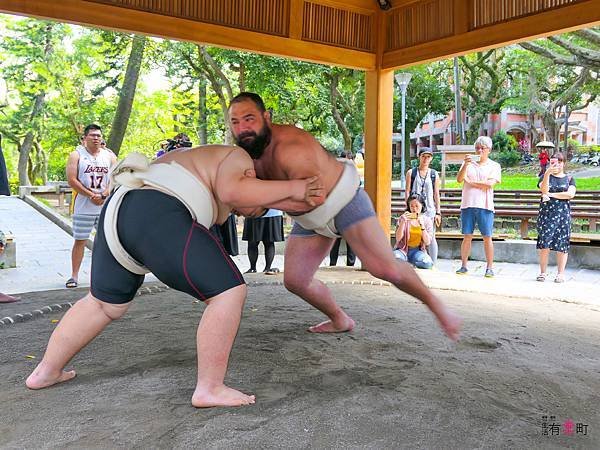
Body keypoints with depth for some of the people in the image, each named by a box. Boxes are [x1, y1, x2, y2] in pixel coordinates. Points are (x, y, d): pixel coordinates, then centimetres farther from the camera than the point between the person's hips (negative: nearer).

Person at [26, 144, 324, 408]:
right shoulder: (238, 158, 11)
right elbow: (232, 190, -7)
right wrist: (291, 188, -1)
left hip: (116, 214, 10)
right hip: (157, 219, -10)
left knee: (104, 303, 26)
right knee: (228, 293, -4)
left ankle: (46, 371, 38)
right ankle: (210, 389, 0)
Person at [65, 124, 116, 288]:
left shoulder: (109, 156, 9)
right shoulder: (76, 155, 2)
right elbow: (72, 180, -7)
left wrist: (103, 196, -13)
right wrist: (91, 196, -13)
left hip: (106, 207, 2)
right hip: (83, 208, -2)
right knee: (79, 241, 3)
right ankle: (74, 275, 11)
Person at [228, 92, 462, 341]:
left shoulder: (291, 145, -33)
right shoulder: (246, 152, -8)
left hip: (343, 201, -8)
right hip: (310, 219, 8)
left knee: (385, 268, -17)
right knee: (294, 281, 5)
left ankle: (434, 304, 10)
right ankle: (340, 320, 29)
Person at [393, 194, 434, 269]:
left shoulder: (427, 220, 4)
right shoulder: (403, 218, 2)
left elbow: (427, 242, -7)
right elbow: (398, 239, -9)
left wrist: (422, 225, -17)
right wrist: (403, 222, -20)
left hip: (418, 251, 2)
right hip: (403, 249, -1)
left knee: (428, 263, -32)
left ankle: (405, 264, -6)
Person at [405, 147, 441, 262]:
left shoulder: (434, 174, 10)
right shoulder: (411, 173, 8)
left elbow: (436, 194, 8)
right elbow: (407, 191, 5)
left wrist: (438, 212, 3)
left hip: (430, 210, 0)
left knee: (430, 238, -1)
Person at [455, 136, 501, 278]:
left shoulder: (494, 166, 8)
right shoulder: (468, 163, 14)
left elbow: (490, 183, -7)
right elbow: (459, 179, 1)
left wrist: (471, 182, -3)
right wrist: (466, 164, -11)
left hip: (485, 205, -2)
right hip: (468, 204, 2)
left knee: (487, 237, -1)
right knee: (467, 237, 4)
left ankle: (490, 268, 5)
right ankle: (463, 266, 10)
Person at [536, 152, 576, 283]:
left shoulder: (569, 178, 11)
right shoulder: (545, 177, 11)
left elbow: (570, 194, -6)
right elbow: (544, 190, -10)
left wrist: (551, 194, -8)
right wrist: (547, 173, -20)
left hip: (563, 213, 0)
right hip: (546, 213, 0)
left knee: (562, 244, -2)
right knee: (544, 243, -5)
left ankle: (560, 273, 4)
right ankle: (543, 272, 3)